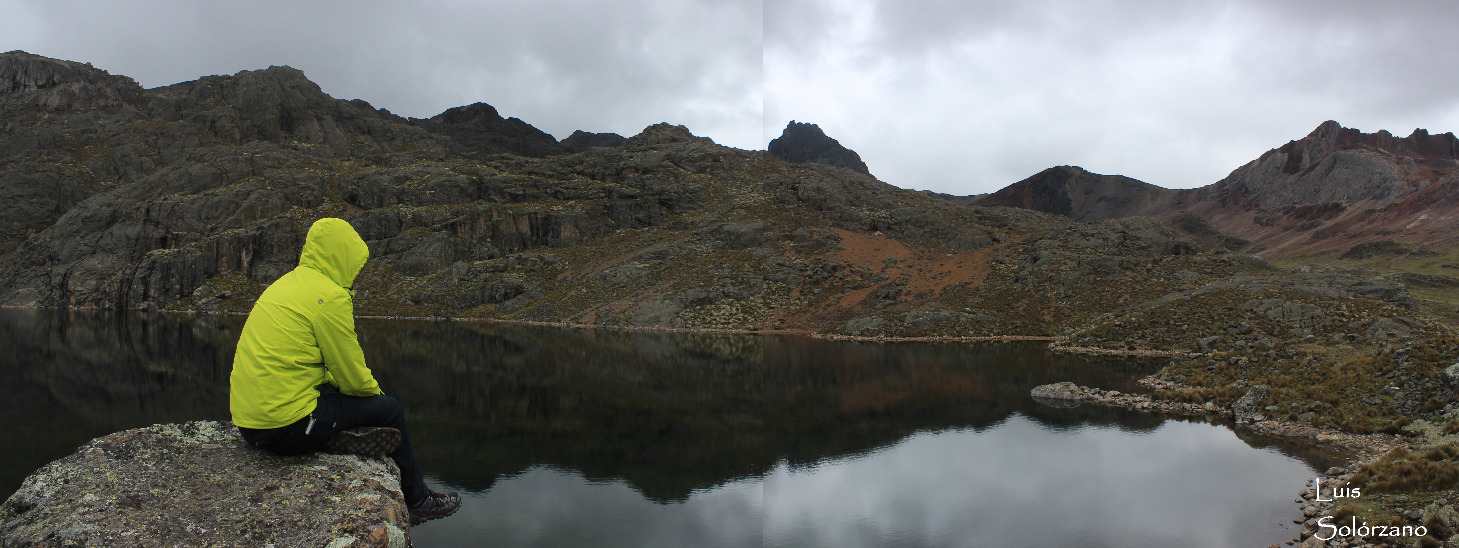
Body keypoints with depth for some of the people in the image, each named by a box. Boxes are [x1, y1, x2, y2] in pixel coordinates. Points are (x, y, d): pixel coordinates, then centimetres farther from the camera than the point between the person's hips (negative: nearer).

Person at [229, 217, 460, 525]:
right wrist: (376, 392, 11)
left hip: (246, 422, 9)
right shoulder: (330, 296, -13)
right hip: (285, 426, -9)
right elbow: (354, 377, -10)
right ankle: (417, 502, 20)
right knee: (389, 410, 7)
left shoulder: (285, 284, 15)